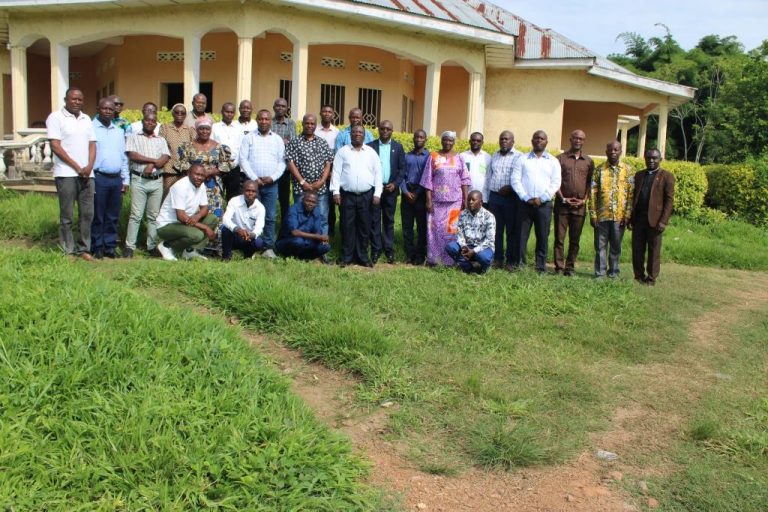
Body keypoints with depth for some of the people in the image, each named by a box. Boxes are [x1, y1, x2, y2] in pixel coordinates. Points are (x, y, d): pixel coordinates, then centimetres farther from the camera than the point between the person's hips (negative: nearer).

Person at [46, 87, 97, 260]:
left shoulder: (86, 119, 15)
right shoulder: (56, 117, -2)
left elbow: (92, 145, 13)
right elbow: (55, 146, -8)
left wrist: (89, 167, -4)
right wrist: (77, 167, -11)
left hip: (87, 174, 5)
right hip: (66, 173, -5)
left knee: (87, 214, 4)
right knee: (67, 215, 0)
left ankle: (84, 248, 12)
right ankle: (69, 250, 6)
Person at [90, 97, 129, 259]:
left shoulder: (119, 131, 17)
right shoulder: (91, 128, -1)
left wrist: (125, 180, 14)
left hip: (116, 179, 5)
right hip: (99, 178, -5)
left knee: (113, 216, 8)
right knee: (97, 216, -1)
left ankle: (110, 246, 15)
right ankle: (97, 248, 5)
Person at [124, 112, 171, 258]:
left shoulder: (161, 140, 16)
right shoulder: (134, 137, 9)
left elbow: (165, 158, 2)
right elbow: (132, 155, -7)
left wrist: (152, 165, -15)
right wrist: (154, 160, -8)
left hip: (156, 181, 3)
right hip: (139, 180, -3)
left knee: (154, 216, 5)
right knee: (136, 215, -6)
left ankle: (152, 246, 11)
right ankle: (129, 246, -3)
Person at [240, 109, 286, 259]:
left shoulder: (278, 139, 9)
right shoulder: (249, 138, 5)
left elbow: (282, 162, 6)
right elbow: (243, 160, -1)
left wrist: (272, 177, -9)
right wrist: (255, 178, -9)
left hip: (271, 183, 1)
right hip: (253, 182, -1)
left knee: (270, 217, 0)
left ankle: (269, 247, 4)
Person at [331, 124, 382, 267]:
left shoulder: (371, 152, 8)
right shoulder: (342, 151, 5)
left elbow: (378, 174, 6)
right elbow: (336, 172, 2)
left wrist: (377, 194, -2)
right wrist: (336, 192, -6)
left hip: (366, 195, 1)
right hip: (347, 195, -1)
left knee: (364, 226, 5)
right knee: (347, 226, 1)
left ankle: (362, 256, 14)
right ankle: (346, 257, 9)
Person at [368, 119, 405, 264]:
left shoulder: (398, 147, 6)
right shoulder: (370, 146, 3)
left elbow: (402, 168, 4)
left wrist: (395, 184, -7)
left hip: (390, 189, 1)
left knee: (389, 220, 6)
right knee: (374, 220, 1)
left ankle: (389, 250, 11)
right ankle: (376, 250, 7)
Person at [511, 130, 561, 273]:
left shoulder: (553, 161, 9)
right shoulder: (522, 159, 9)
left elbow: (555, 183, 2)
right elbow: (515, 180, 1)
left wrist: (542, 198, -10)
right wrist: (526, 198, -9)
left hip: (544, 204, 0)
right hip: (525, 202, 0)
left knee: (543, 236, 2)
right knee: (522, 234, -1)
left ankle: (541, 266, 7)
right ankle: (517, 263, 4)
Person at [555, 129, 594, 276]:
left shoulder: (588, 161, 9)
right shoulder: (561, 158, 3)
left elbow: (590, 183, 9)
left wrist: (584, 199, -3)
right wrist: (563, 198, -7)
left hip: (580, 205, 2)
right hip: (562, 203, -2)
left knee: (575, 239, 5)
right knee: (559, 238, -1)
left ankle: (570, 267, 11)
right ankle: (559, 267, 4)